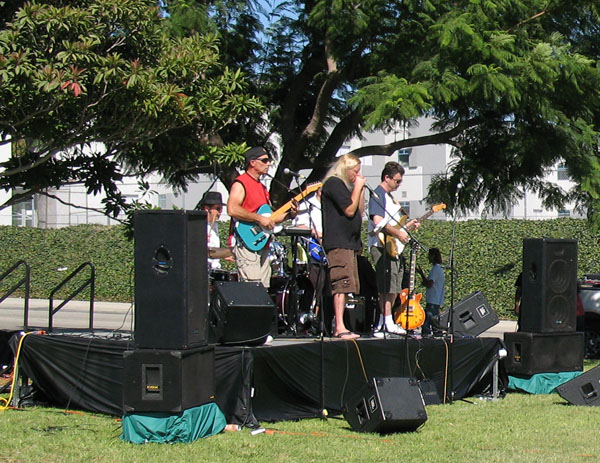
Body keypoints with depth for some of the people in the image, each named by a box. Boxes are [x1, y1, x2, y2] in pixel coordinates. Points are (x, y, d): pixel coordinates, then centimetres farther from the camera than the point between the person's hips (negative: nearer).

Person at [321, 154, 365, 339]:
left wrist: (361, 189, 14)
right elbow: (350, 210, -14)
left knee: (344, 287, 8)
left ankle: (339, 328, 8)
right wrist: (358, 187, -6)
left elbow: (360, 212, 23)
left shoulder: (344, 185, 23)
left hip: (349, 243, 11)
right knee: (342, 284, -16)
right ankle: (340, 328, -21)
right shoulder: (333, 184, -7)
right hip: (338, 242, -11)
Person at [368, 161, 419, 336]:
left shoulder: (390, 197, 23)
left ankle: (382, 325, 14)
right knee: (388, 287, -13)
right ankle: (388, 324, -13)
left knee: (393, 289, 10)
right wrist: (398, 233, -17)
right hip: (381, 247, -10)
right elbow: (378, 222, -20)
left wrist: (408, 225, 12)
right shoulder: (378, 194, -8)